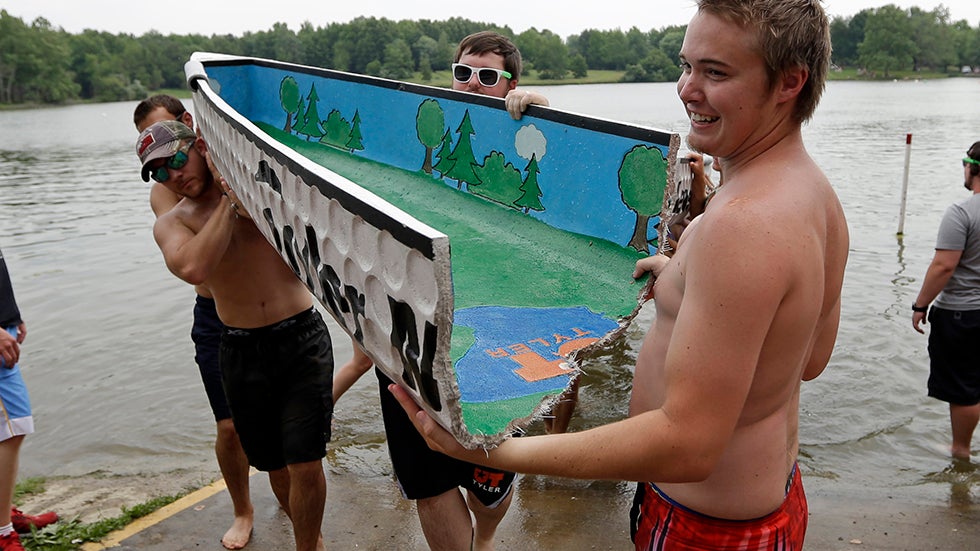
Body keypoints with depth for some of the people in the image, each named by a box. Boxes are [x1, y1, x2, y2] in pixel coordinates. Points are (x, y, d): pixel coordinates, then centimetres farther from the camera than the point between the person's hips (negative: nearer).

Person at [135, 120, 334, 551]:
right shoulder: (171, 223, 2)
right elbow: (193, 269, -20)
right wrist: (230, 201, -13)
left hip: (302, 339, -2)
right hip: (242, 351, 2)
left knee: (305, 466, -5)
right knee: (274, 465, 12)